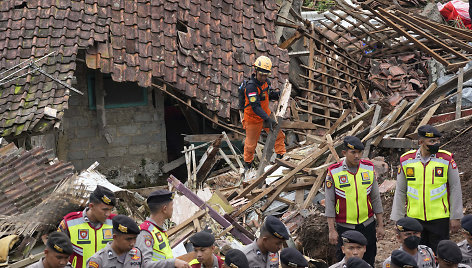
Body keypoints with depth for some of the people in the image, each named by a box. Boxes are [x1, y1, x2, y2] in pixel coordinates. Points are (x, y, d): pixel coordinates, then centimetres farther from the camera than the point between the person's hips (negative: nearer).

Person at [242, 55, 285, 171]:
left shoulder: (266, 82, -3)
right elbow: (255, 106, -36)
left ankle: (281, 156, 13)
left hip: (266, 115, 6)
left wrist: (278, 94, -7)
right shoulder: (251, 86, -29)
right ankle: (248, 163, 32)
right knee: (251, 143, 10)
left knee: (278, 135, -2)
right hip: (253, 119, -6)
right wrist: (267, 119, -44)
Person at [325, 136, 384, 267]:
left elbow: (376, 199, 6)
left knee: (369, 262, 9)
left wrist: (380, 225, 5)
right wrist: (332, 230, -9)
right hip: (344, 227, -2)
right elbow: (329, 203, -6)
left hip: (367, 225, 3)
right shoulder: (333, 172, -9)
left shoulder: (369, 168, 1)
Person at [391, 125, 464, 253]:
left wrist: (455, 217, -3)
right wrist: (398, 219, 6)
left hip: (439, 218, -2)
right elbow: (400, 191, 7)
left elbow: (455, 189, -1)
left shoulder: (447, 159, -5)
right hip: (414, 218, 2)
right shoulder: (406, 160, 0)